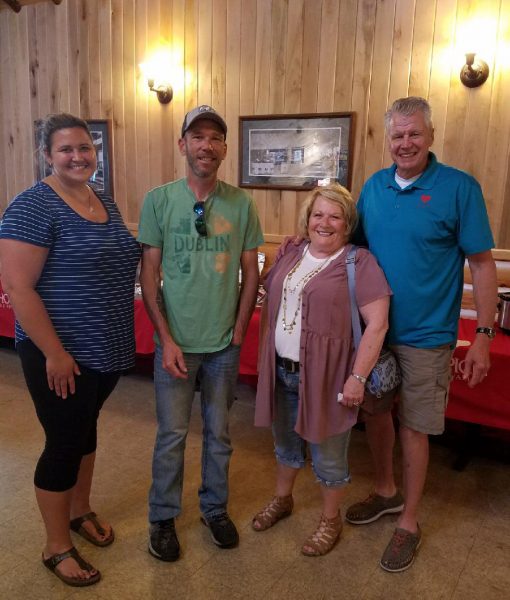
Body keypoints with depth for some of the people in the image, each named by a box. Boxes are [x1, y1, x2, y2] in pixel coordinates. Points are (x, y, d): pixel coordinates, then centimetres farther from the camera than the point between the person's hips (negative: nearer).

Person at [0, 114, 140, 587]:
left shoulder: (105, 202, 8)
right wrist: (55, 353, -21)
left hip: (106, 350, 8)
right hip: (61, 355, -7)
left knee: (86, 428, 22)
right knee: (64, 442, 5)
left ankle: (80, 511, 44)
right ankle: (56, 547, 26)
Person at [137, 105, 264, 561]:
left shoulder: (241, 204, -2)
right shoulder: (159, 200, -6)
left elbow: (251, 272, 4)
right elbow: (149, 275, -5)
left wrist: (240, 331, 0)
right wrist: (166, 339, -10)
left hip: (225, 343, 2)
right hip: (176, 342, -1)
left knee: (219, 432, 16)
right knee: (172, 434, 10)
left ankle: (215, 507, 38)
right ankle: (163, 517, 31)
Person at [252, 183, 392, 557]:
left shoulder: (359, 263, -13)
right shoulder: (290, 254, 7)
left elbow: (377, 324, -17)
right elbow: (271, 302, 16)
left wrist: (357, 377, -19)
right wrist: (270, 358, 13)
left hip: (326, 377, -6)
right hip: (282, 372, 6)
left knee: (328, 455, 11)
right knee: (286, 443, 24)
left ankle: (331, 520, 35)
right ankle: (282, 500, 48)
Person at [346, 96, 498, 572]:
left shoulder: (459, 187, -10)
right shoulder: (374, 186, 4)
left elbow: (482, 264, -8)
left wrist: (483, 335, -11)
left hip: (423, 336, -4)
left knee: (414, 428, 6)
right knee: (375, 413, 16)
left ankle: (408, 522, 27)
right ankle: (386, 492, 41)